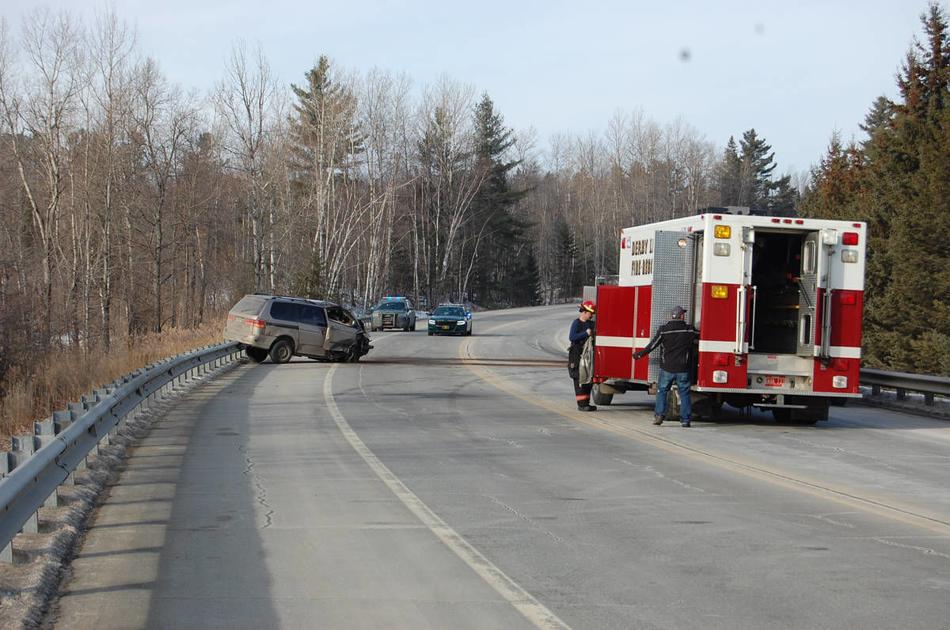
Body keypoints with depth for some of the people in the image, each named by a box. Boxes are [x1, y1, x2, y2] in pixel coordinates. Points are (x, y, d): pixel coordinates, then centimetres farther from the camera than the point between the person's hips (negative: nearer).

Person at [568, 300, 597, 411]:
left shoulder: (591, 324, 14)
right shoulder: (576, 323, -9)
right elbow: (572, 337, -22)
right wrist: (586, 333, -26)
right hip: (577, 355, -8)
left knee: (589, 380, 9)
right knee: (580, 381, -7)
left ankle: (586, 403, 16)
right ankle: (581, 404, -6)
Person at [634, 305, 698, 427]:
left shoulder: (663, 329, -5)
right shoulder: (689, 330, -4)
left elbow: (652, 345, -3)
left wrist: (639, 354, 8)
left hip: (667, 367, 0)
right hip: (683, 368, 0)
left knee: (662, 390, 9)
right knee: (684, 393, 6)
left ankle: (659, 415, -2)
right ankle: (685, 419, 3)